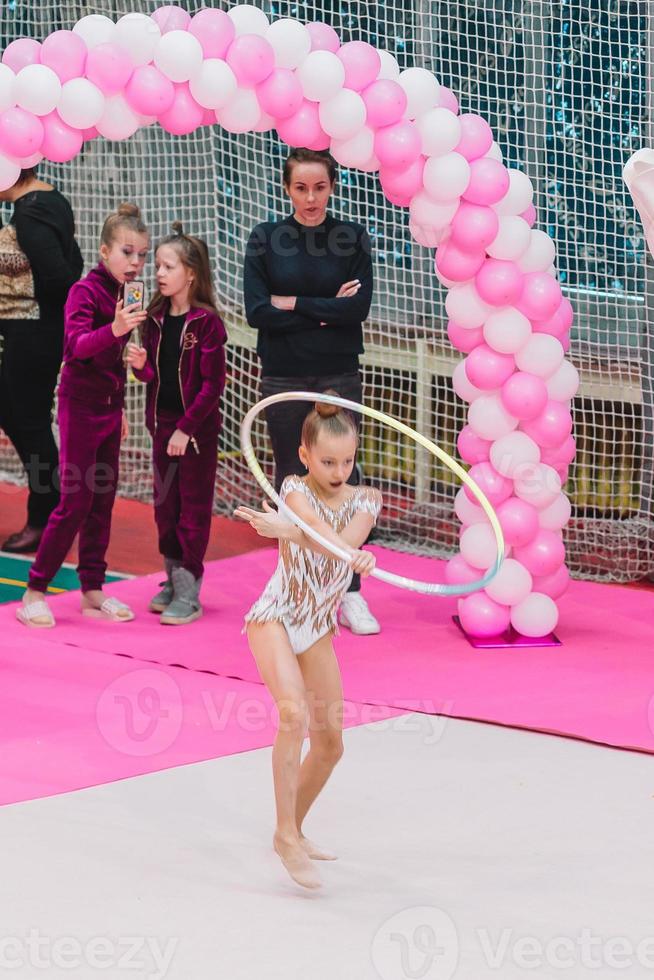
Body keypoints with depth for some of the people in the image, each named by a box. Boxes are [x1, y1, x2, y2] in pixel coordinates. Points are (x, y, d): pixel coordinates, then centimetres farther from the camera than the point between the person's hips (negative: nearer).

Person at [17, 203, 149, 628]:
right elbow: (77, 345, -30)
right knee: (76, 501, -7)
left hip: (108, 407, 8)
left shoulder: (123, 295, 8)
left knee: (102, 499, 9)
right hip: (81, 406, -8)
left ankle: (93, 591, 16)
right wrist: (115, 329, -47)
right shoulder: (85, 291, -15)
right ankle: (35, 592, -1)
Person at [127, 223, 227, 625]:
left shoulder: (206, 322, -14)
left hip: (197, 428, -6)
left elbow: (213, 384, -15)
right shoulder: (157, 317, 6)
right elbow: (155, 375, 12)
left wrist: (187, 427, -17)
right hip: (163, 425, 7)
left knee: (193, 508, 0)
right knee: (165, 505, 12)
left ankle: (189, 595, 3)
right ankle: (174, 581, 24)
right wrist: (141, 364, -10)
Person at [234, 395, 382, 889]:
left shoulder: (365, 501, -4)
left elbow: (347, 538, -28)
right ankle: (288, 835, -21)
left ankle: (292, 831, 29)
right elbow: (318, 529, -36)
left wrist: (287, 529, -46)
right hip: (275, 618, -5)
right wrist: (354, 555, -58)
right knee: (294, 712, -27)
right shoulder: (295, 488, -14)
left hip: (319, 628, 5)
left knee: (330, 742, 8)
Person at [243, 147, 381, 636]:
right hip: (283, 376, 1)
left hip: (338, 376, 0)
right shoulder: (266, 239, 1)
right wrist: (325, 312, -12)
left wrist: (293, 304, -12)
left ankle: (351, 595, 3)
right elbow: (258, 312, -9)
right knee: (291, 479, 6)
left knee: (341, 478, -2)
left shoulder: (352, 238, 1)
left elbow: (359, 307, -11)